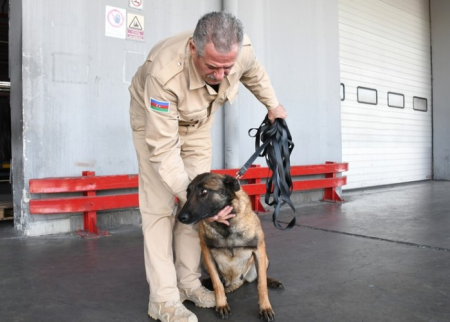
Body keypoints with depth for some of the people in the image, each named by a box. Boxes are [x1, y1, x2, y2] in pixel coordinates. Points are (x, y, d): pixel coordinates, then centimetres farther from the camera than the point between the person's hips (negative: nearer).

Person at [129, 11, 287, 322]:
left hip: (198, 122, 5)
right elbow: (163, 148, -37)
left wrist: (273, 104, 10)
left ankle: (188, 281, 13)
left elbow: (254, 72, 1)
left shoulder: (242, 51, -27)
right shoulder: (165, 72, -42)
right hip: (154, 118, -4)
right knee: (160, 207, -10)